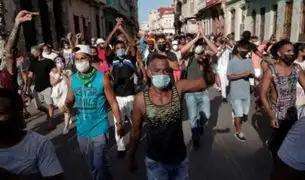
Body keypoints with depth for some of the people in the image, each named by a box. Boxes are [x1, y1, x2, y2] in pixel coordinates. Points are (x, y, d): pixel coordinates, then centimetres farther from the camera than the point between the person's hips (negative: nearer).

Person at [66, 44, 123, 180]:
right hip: (82, 129, 5)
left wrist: (119, 123, -7)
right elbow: (69, 100, 8)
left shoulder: (102, 78, -12)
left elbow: (113, 102, -8)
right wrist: (66, 104, -15)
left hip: (99, 128, -4)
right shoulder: (72, 79, -1)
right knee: (91, 164, 20)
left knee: (99, 164, -5)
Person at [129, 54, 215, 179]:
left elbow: (207, 81, -20)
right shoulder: (141, 99, -16)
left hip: (180, 159, 3)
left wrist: (206, 64, -39)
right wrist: (132, 157, 5)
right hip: (155, 162, -2)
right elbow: (136, 130, -4)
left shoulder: (178, 88, -12)